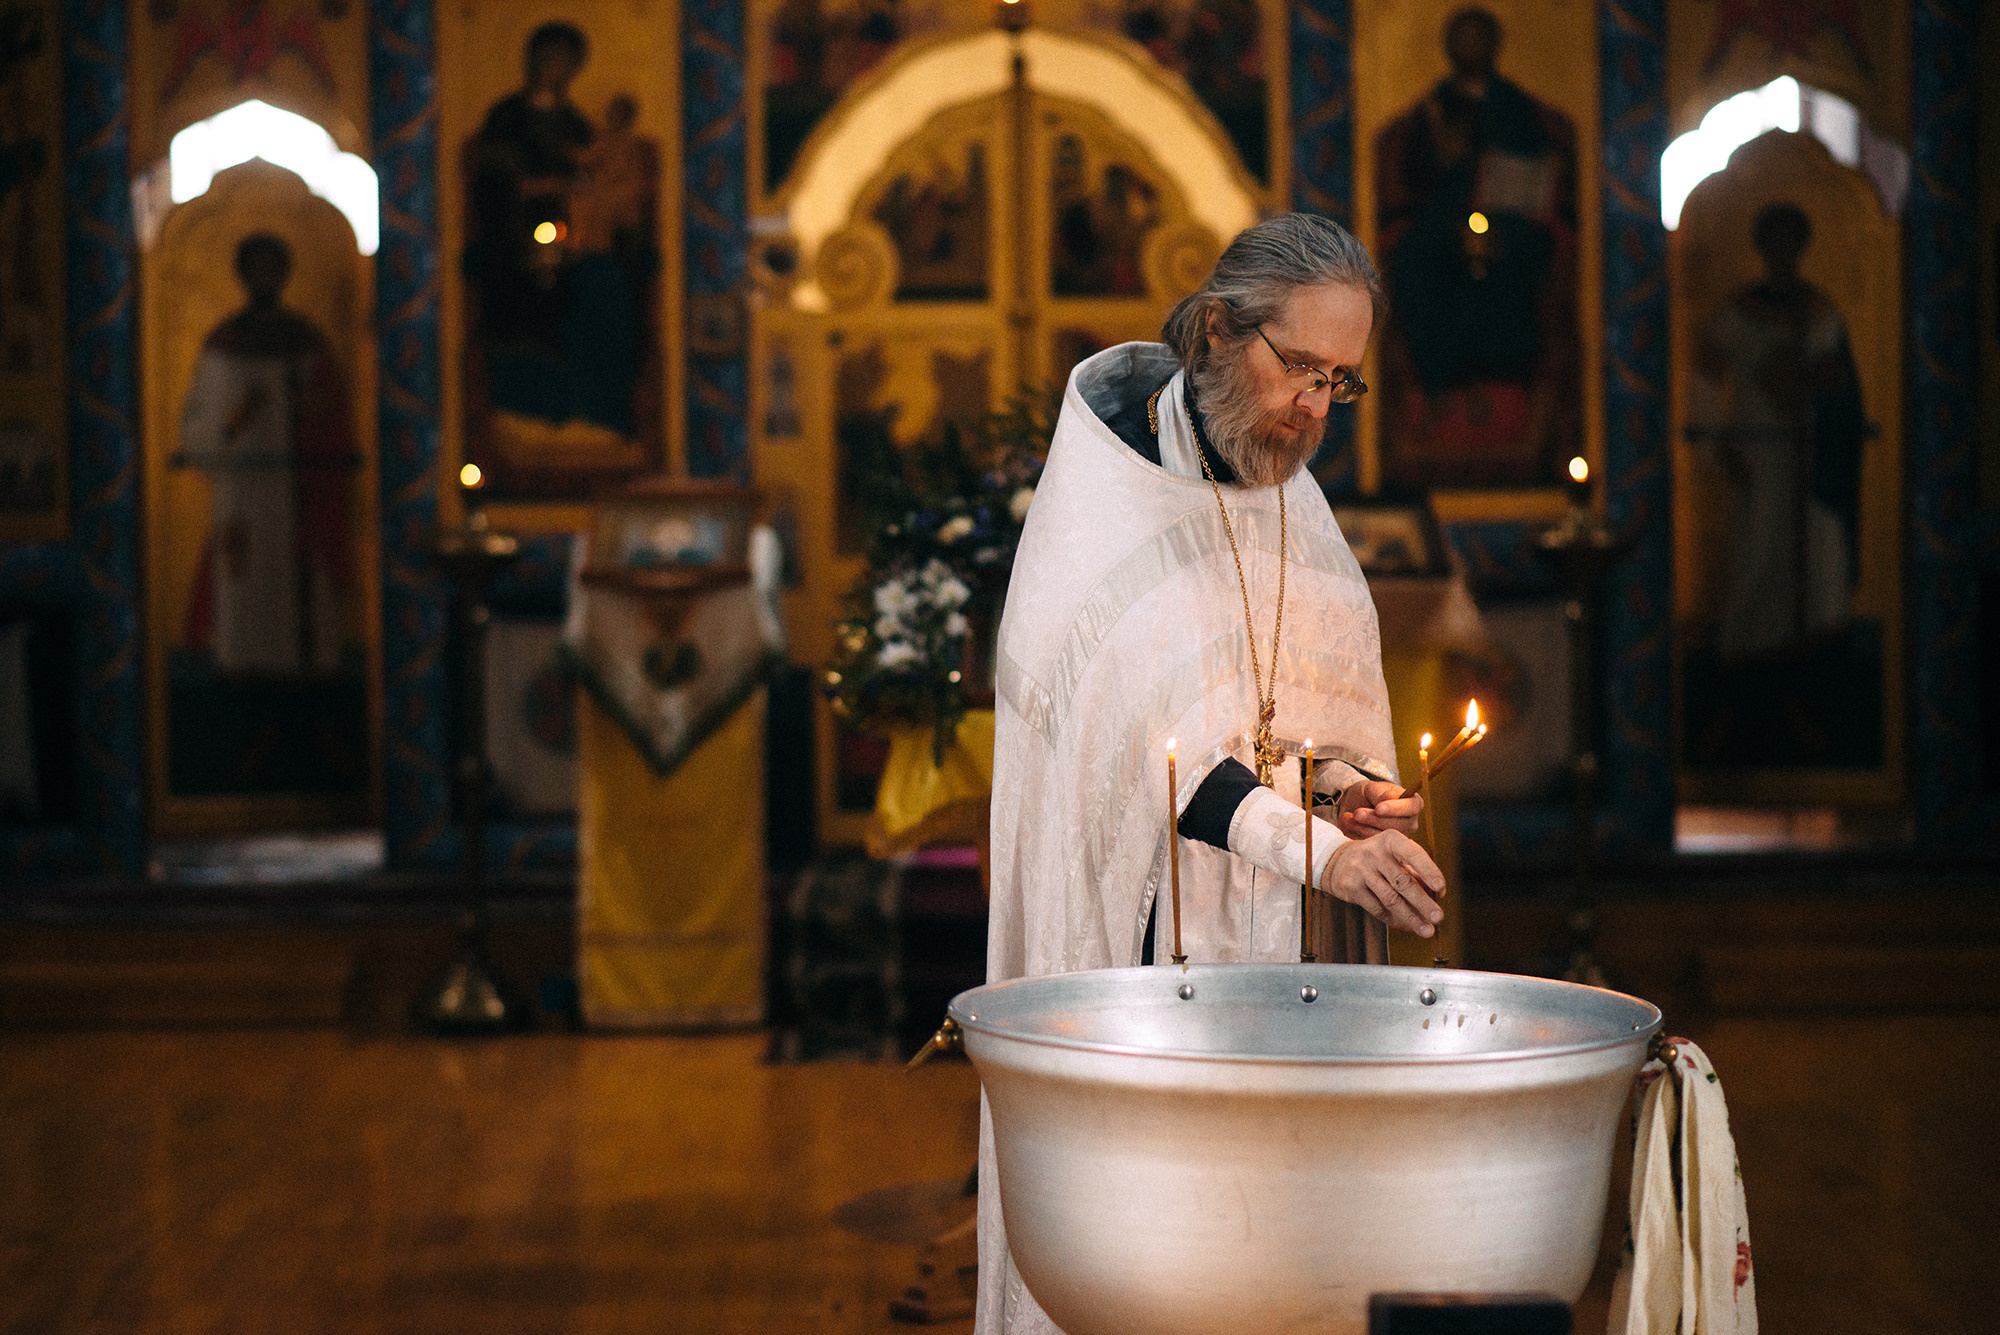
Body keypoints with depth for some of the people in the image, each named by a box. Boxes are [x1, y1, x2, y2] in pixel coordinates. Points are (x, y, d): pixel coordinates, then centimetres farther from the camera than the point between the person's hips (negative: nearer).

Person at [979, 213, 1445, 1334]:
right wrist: (1316, 848, -28)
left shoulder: (1290, 494, 11)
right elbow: (1146, 729, -20)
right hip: (1142, 931, -6)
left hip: (1279, 935, 6)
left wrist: (1363, 788, -4)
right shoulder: (1110, 476, -9)